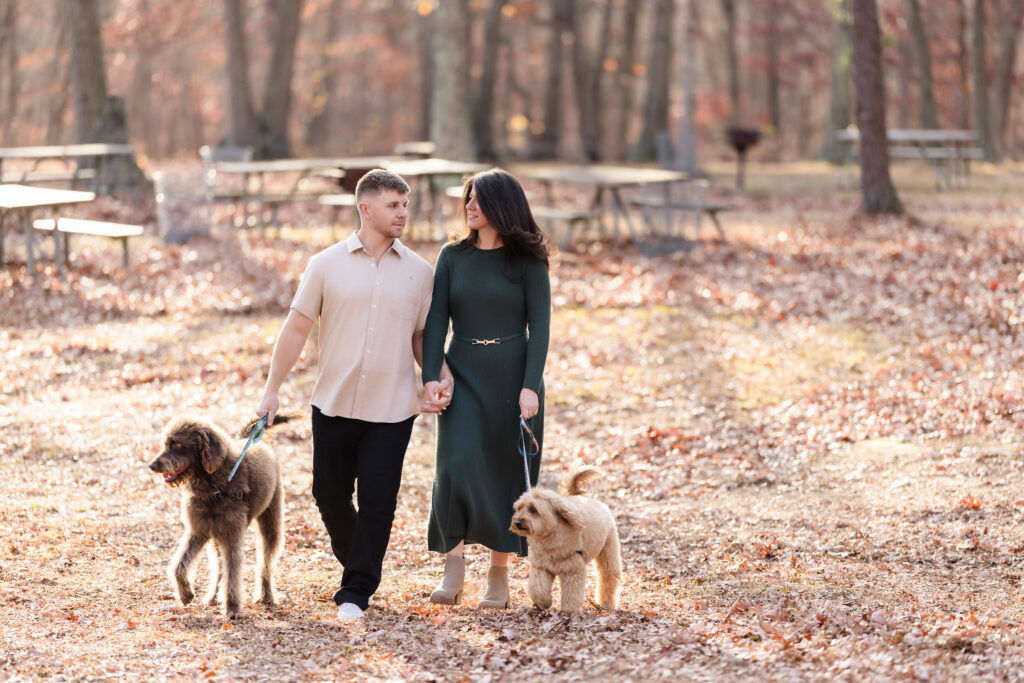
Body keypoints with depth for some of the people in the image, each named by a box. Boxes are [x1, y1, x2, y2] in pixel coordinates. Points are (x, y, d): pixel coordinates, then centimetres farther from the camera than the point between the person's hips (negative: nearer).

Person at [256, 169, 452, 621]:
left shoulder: (418, 271, 4)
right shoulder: (327, 265, 0)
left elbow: (422, 337, 11)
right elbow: (296, 329, 3)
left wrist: (440, 381, -5)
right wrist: (272, 390, 0)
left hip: (391, 412, 0)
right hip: (334, 404, 0)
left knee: (378, 503, -3)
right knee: (330, 495, 10)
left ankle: (356, 592, 7)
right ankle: (356, 562, 36)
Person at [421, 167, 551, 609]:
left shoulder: (528, 261, -1)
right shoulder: (452, 257, 7)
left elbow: (539, 327, -4)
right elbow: (436, 320, 4)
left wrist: (530, 386, -14)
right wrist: (430, 376, -8)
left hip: (512, 377, -2)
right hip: (463, 376, 2)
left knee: (507, 473, 3)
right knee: (457, 466, -14)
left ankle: (499, 574, 13)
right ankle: (453, 565, -7)